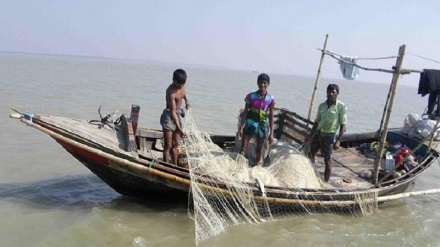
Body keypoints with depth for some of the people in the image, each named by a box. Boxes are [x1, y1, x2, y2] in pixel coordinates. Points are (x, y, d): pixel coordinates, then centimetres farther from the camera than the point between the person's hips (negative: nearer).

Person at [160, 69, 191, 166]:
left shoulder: (181, 86, -4)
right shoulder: (171, 92, -27)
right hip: (169, 116, -8)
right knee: (168, 145, -7)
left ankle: (175, 166, 21)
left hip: (177, 115, 8)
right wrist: (179, 129, -34)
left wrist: (186, 100, 6)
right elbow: (173, 112, -30)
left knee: (175, 144, 13)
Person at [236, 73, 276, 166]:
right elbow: (245, 112, -3)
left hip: (262, 125, 1)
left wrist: (271, 133, -1)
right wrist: (241, 127, -8)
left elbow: (271, 117, 0)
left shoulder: (271, 99, -4)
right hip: (250, 123, -1)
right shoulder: (251, 96, -7)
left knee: (259, 150, 10)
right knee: (243, 149, -2)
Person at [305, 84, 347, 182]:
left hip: (329, 135, -6)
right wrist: (310, 135, 14)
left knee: (327, 159, 0)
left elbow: (343, 125, -10)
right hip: (318, 133, 6)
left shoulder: (341, 107, -9)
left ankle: (325, 182, 9)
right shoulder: (322, 105, 6)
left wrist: (338, 140, -17)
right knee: (310, 154, 13)